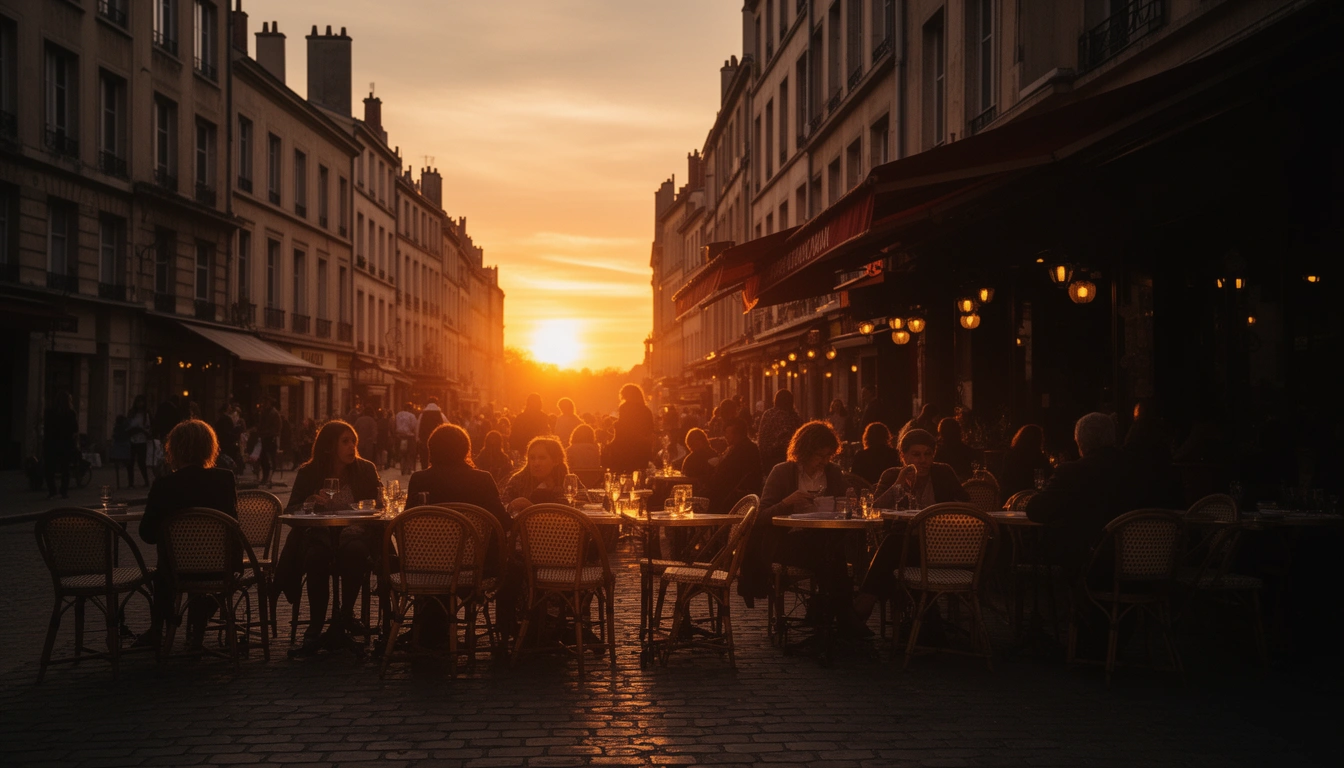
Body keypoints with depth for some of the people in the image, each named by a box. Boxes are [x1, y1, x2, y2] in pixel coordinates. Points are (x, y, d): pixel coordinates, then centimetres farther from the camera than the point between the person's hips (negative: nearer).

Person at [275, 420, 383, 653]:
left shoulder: (365, 470, 7)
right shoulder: (308, 473, 5)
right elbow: (290, 511, 3)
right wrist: (309, 503, -18)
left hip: (352, 532, 0)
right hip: (319, 535, 0)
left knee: (355, 551, -37)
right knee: (316, 555, -37)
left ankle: (345, 613, -13)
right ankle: (315, 627, -23)